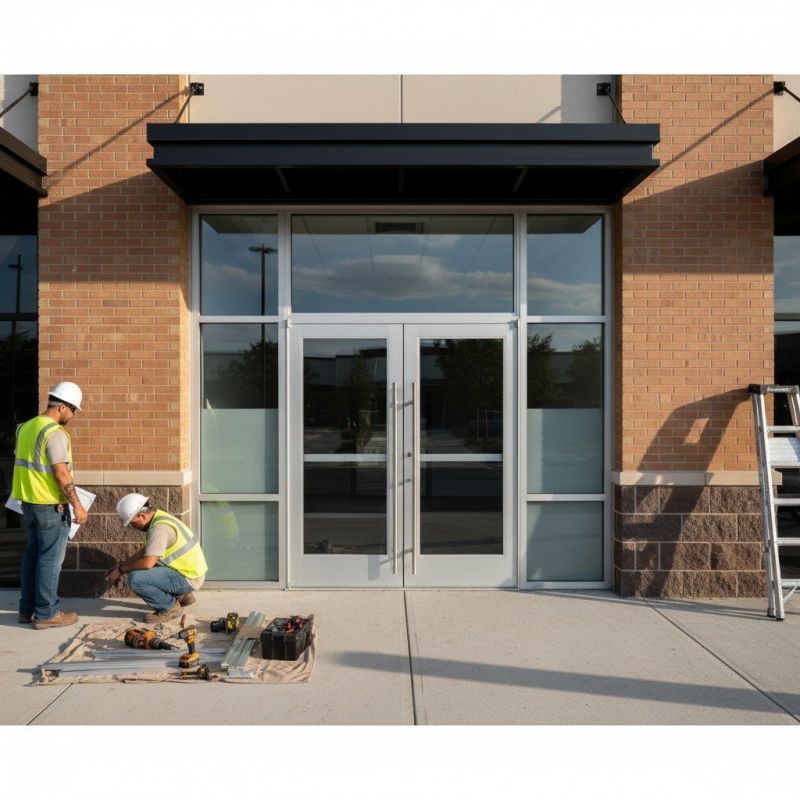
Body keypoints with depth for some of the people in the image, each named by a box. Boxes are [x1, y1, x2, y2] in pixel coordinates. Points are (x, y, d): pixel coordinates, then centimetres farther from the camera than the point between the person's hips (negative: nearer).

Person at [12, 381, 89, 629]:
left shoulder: (26, 427, 10)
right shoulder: (56, 433, -18)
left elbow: (21, 463, 18)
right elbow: (61, 473, -21)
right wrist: (77, 506, -16)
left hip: (28, 502, 9)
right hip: (51, 506, -9)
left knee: (32, 555, 16)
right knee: (50, 559, 0)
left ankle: (27, 609, 23)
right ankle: (46, 613, 6)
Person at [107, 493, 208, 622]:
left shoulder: (160, 527, -23)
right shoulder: (158, 517, 9)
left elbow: (148, 563, -29)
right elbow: (146, 551, 23)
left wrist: (121, 570, -14)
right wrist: (122, 564, 14)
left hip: (188, 578, -10)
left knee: (135, 578, -21)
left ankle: (170, 607, -4)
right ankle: (182, 595, 21)